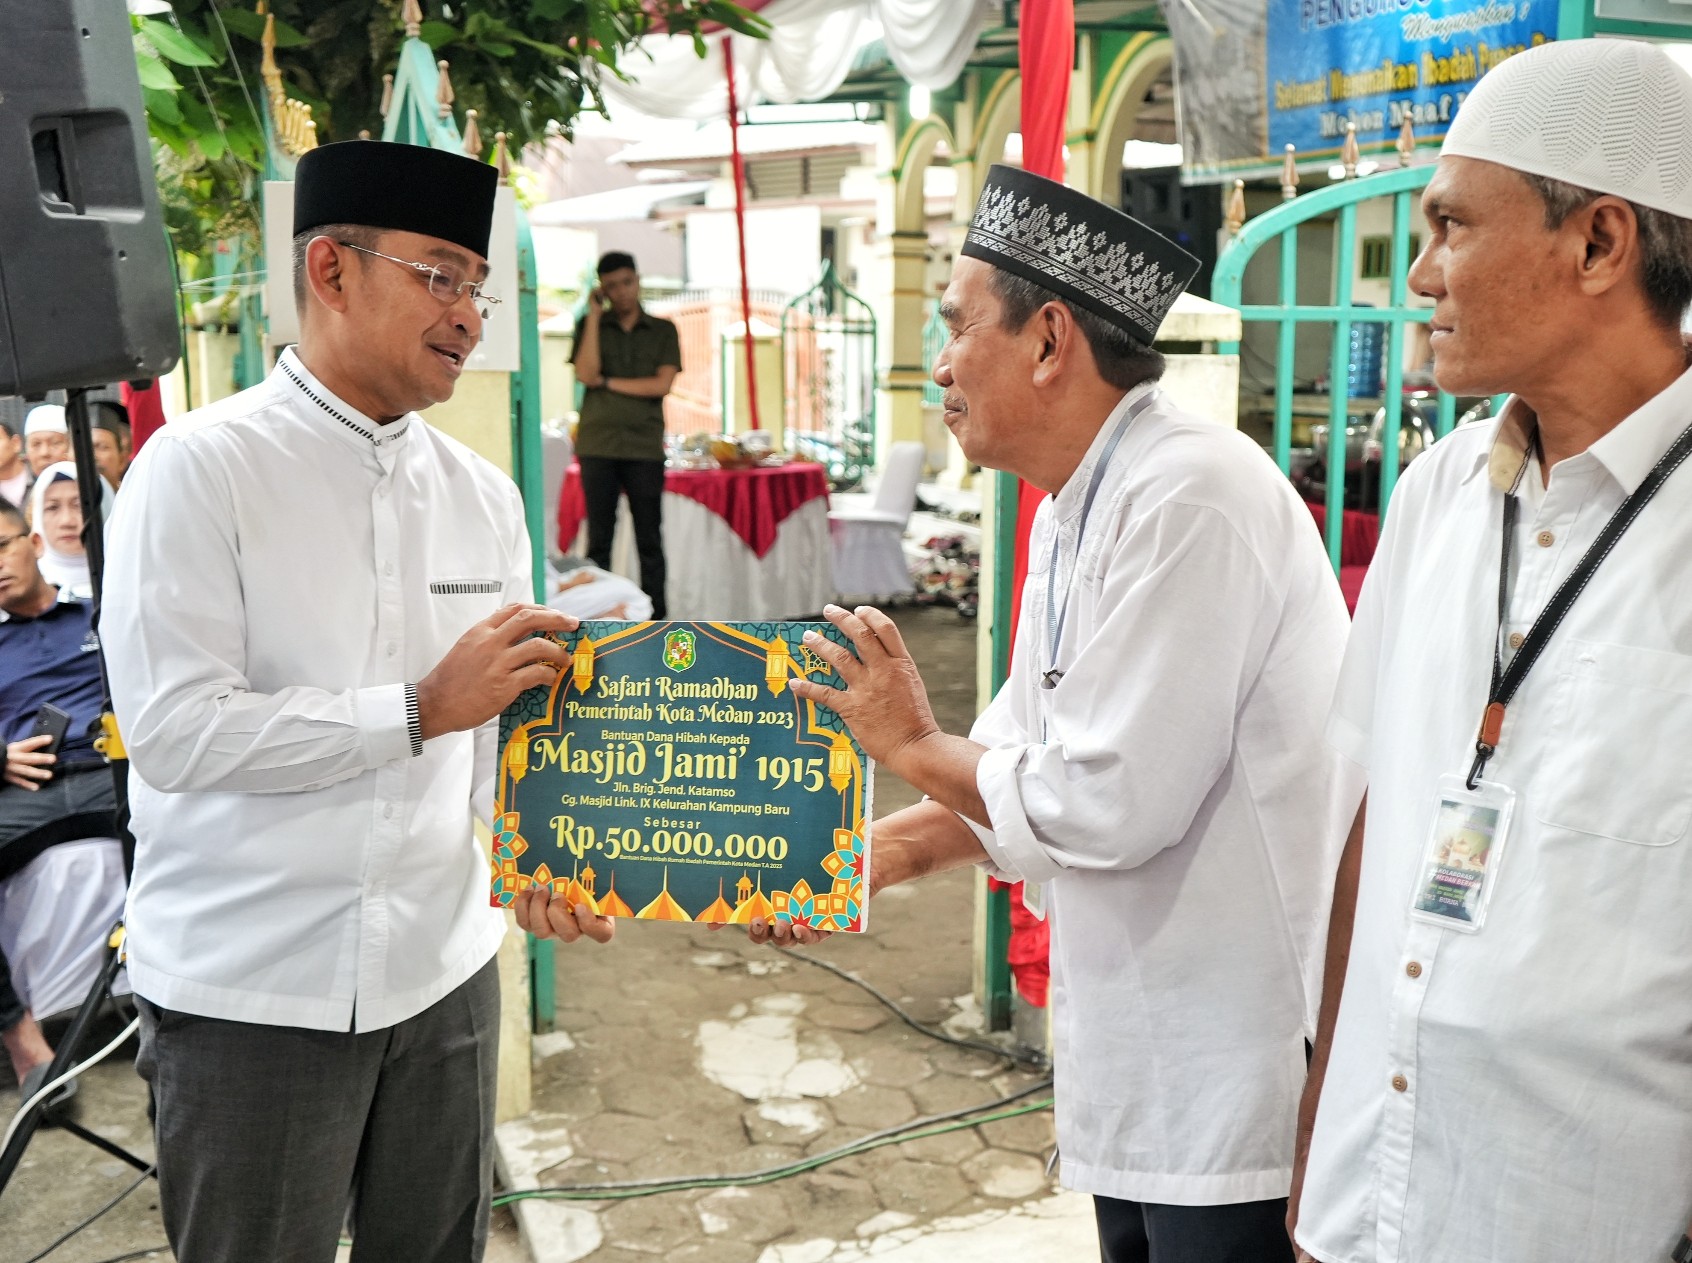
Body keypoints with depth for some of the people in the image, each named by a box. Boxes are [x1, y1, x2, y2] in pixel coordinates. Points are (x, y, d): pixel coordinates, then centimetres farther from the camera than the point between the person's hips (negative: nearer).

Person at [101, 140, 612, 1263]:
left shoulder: (484, 495, 5)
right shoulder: (197, 469, -10)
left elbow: (503, 725, 9)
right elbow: (173, 730, -18)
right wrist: (423, 708, -20)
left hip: (444, 969, 5)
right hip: (250, 990, -4)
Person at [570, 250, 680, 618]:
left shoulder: (663, 331, 9)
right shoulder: (589, 325, 9)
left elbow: (661, 384, -4)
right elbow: (587, 375, -7)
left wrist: (607, 382, -4)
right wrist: (595, 315, -5)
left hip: (645, 447, 0)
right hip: (598, 445, 0)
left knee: (650, 539, 1)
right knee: (598, 537, 2)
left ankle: (655, 618, 6)